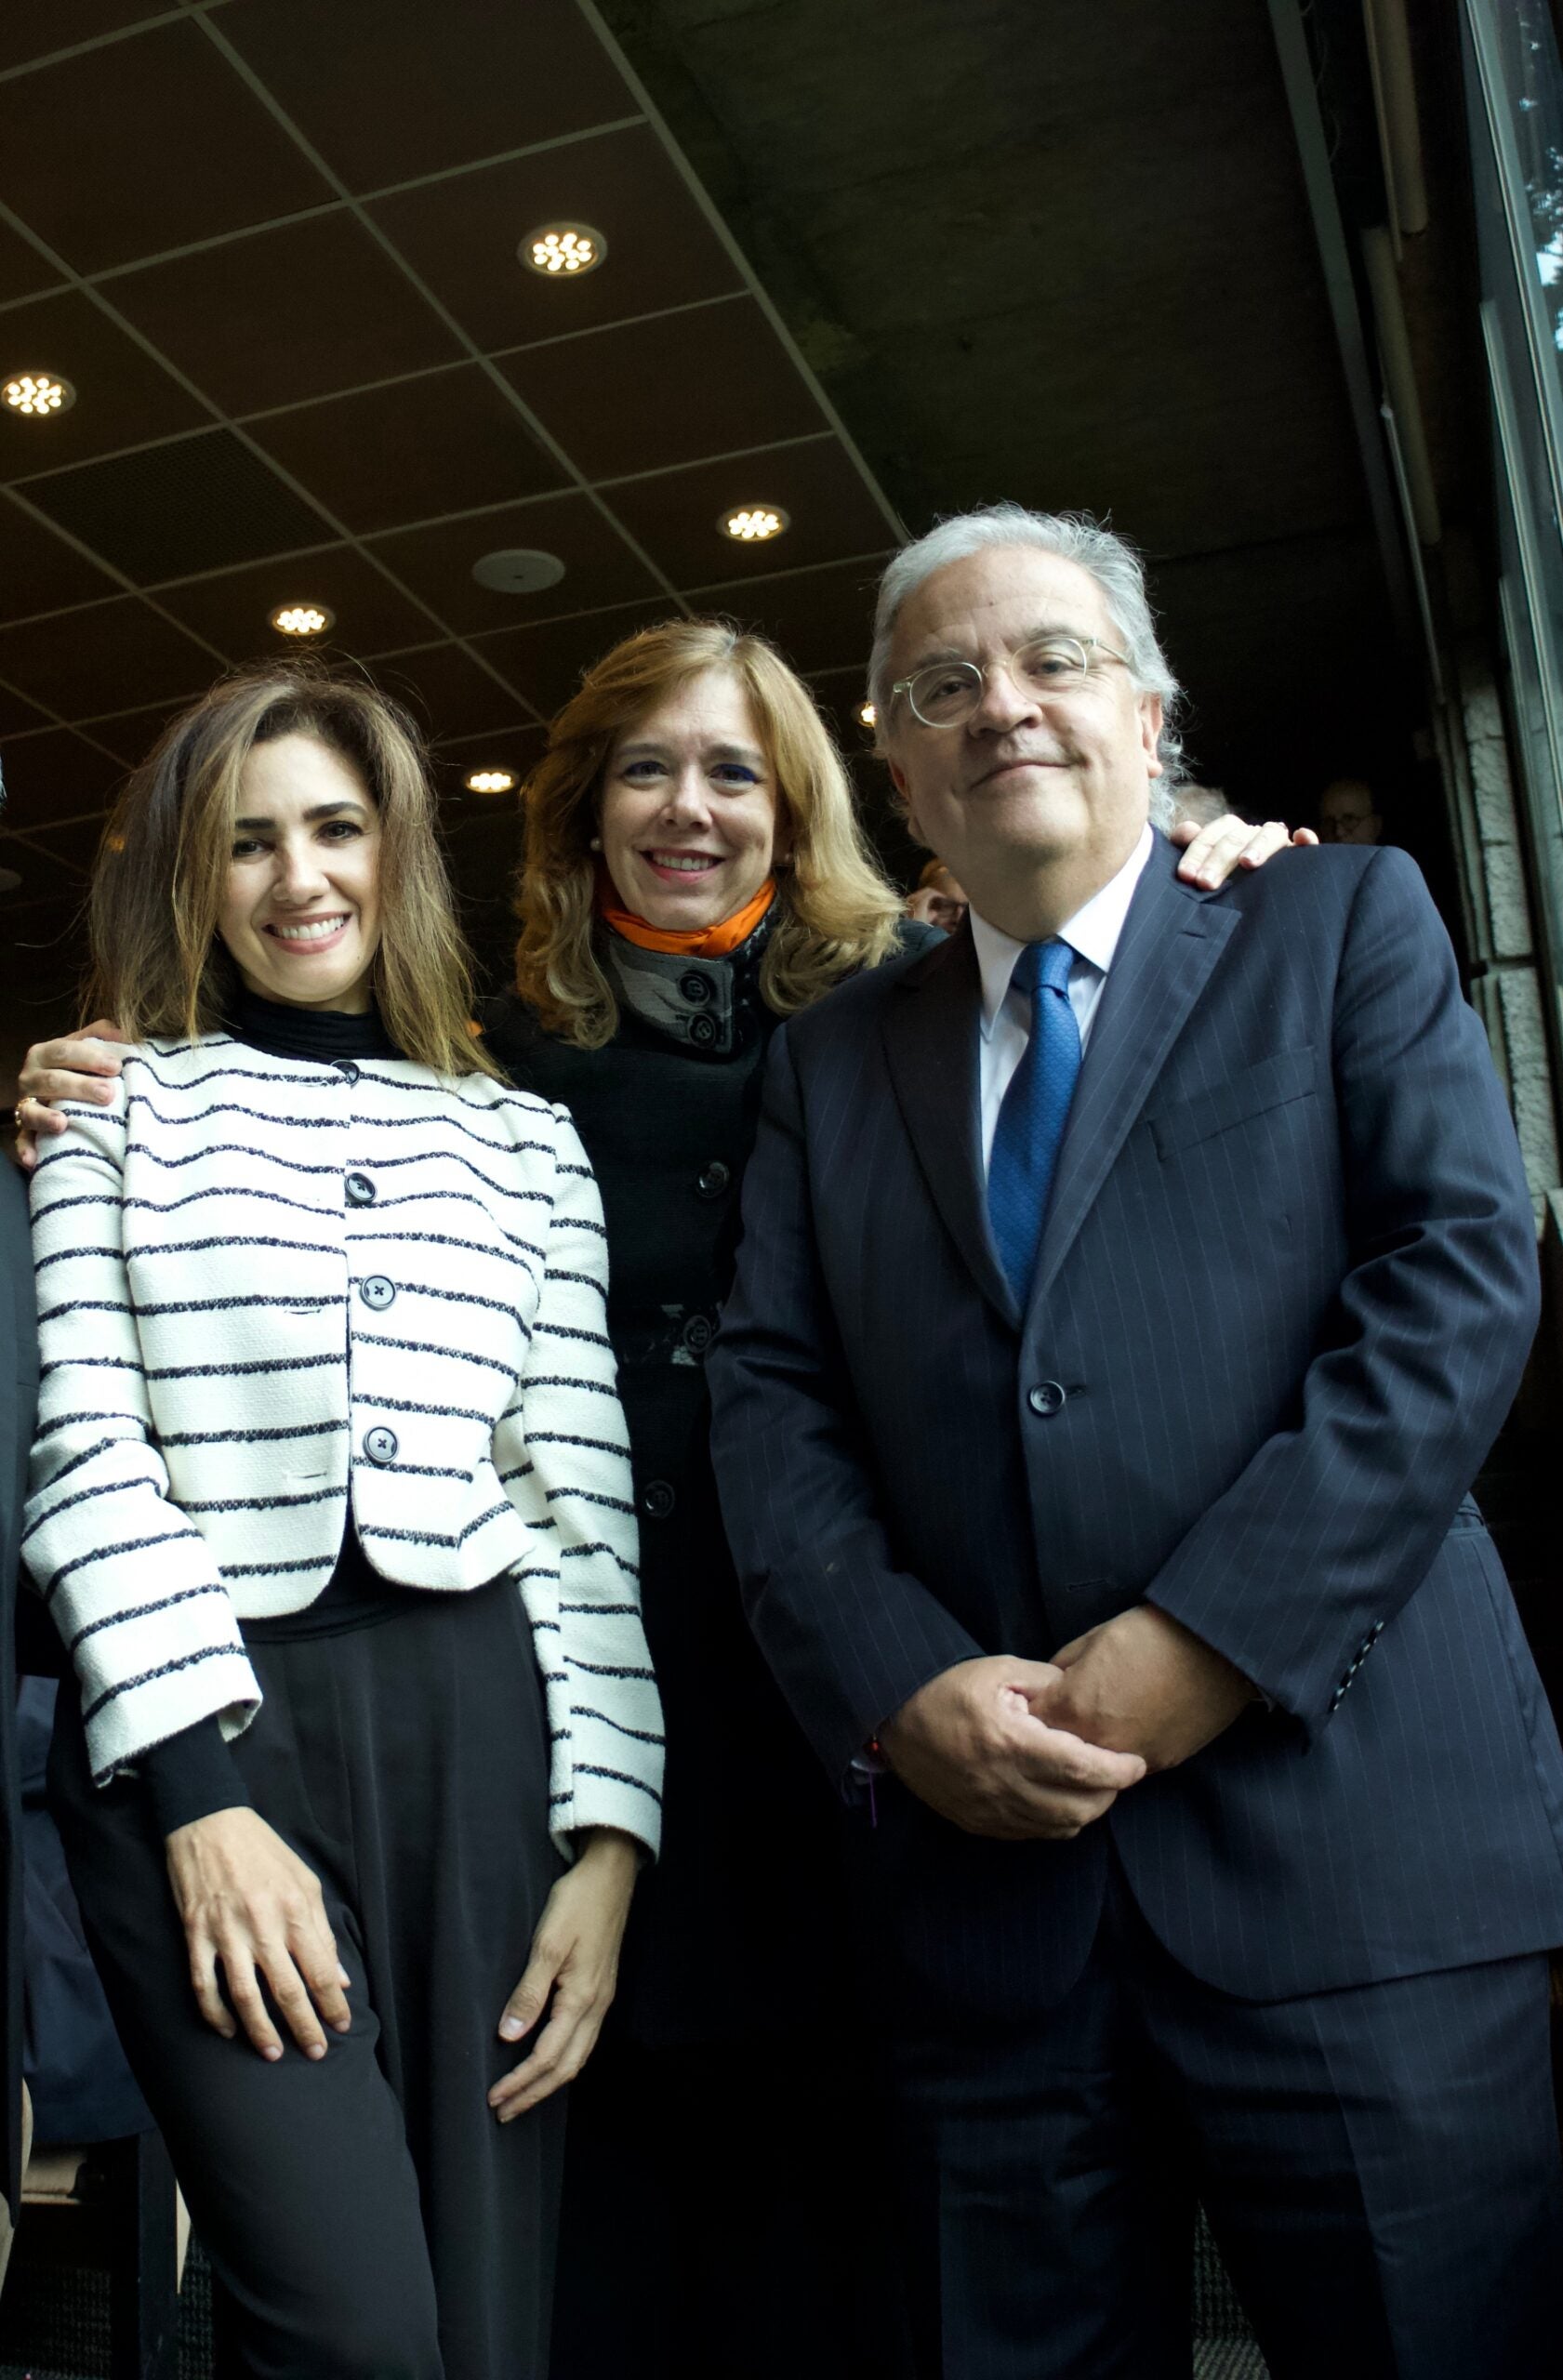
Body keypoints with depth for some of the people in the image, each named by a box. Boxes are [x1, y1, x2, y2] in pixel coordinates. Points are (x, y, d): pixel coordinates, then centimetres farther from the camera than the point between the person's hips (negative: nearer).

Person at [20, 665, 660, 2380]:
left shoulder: (523, 1137, 13)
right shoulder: (117, 1103, 9)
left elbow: (583, 1497, 8)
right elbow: (85, 1453, -1)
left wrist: (607, 1832, 0)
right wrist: (207, 1790, -10)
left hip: (476, 1719, 2)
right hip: (200, 1728, -2)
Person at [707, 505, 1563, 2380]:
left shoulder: (1340, 928, 8)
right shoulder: (833, 1057, 16)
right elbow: (770, 1399, 7)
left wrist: (1214, 1634, -14)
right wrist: (893, 1685, -9)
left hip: (1347, 1834, -2)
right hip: (979, 1860, 3)